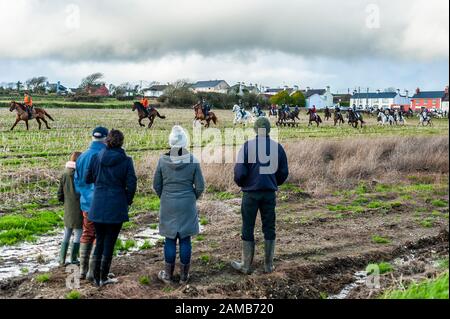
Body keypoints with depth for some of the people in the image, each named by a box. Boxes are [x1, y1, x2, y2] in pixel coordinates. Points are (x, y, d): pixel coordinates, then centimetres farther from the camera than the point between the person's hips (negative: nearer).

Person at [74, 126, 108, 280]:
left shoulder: (82, 157, 3)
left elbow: (77, 181, 10)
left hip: (86, 203, 6)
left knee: (87, 234, 17)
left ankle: (83, 269, 20)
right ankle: (93, 271, 5)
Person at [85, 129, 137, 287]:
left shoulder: (96, 157, -1)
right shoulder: (126, 161, -8)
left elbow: (87, 179, 5)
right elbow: (131, 184, -9)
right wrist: (128, 201, 7)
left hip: (97, 206, 3)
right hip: (116, 207, -3)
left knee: (99, 241, 15)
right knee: (109, 242, 7)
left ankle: (96, 277, 19)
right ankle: (103, 278, 14)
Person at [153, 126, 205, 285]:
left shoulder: (163, 160, -8)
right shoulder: (193, 161, -9)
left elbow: (156, 185, 0)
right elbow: (200, 186, -5)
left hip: (168, 206, 0)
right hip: (187, 206, 0)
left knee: (170, 240, 10)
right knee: (185, 240, 8)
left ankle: (168, 274, 18)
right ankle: (184, 276, 16)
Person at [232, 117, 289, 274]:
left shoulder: (247, 146, -8)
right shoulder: (277, 147, 1)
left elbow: (239, 172, -10)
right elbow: (284, 172, 5)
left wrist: (240, 183, 11)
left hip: (251, 192, -2)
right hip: (270, 193, 2)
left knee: (248, 229, 7)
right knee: (269, 228, 11)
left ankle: (246, 265, 15)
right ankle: (268, 265, 17)